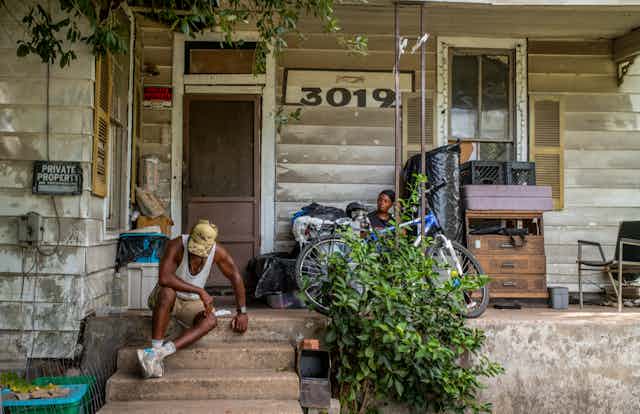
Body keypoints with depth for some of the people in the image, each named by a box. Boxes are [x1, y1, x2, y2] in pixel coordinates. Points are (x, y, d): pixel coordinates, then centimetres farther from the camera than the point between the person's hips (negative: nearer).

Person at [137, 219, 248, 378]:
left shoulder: (218, 252, -15)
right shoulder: (177, 245, -27)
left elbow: (236, 278, -3)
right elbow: (164, 278, -41)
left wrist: (242, 312, -5)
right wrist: (200, 291, -39)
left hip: (191, 302, 3)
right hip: (164, 298, -3)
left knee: (211, 320, -27)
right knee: (168, 292, -38)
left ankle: (158, 353, -38)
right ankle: (156, 348, -35)